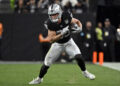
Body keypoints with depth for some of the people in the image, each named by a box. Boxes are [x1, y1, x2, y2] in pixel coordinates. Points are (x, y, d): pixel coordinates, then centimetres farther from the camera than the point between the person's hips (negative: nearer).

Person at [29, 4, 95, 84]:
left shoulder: (66, 17, -22)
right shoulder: (50, 24, -25)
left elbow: (78, 22, -4)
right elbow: (51, 40, -28)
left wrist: (79, 28, -27)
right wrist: (62, 34, -41)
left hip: (68, 42, 1)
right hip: (57, 44, 0)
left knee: (79, 57, -20)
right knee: (46, 63, -2)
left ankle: (85, 72, 7)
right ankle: (39, 79, 22)